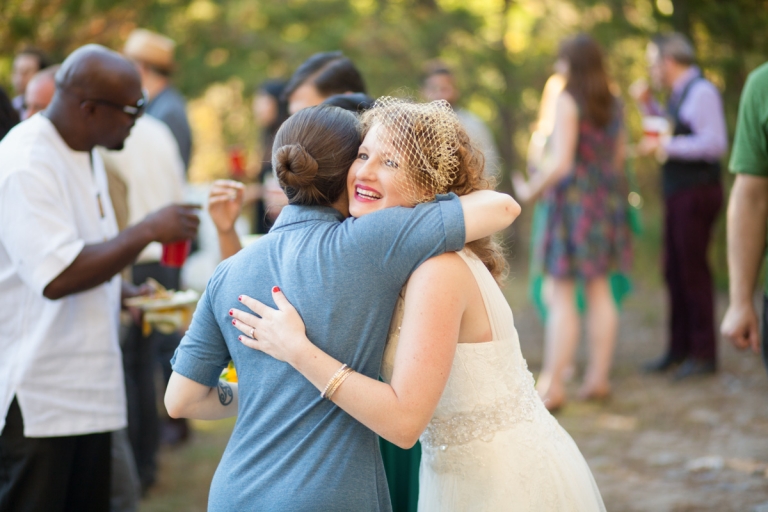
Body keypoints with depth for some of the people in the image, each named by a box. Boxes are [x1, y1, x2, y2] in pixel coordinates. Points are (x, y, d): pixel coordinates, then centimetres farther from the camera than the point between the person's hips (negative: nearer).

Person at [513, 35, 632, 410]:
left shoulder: (566, 101, -12)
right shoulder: (612, 105, 9)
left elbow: (560, 162, -18)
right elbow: (617, 159, 14)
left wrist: (530, 190, -6)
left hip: (573, 196, -7)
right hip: (607, 197, 7)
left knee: (562, 295, -5)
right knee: (599, 289, 12)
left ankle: (552, 385, -5)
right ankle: (599, 376, 15)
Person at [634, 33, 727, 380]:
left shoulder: (701, 92, -14)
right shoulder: (679, 94, 14)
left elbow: (715, 143, -23)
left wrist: (665, 147, -19)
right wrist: (648, 106, 16)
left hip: (696, 194, -10)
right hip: (678, 194, 10)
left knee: (693, 271, -6)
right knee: (674, 272, 13)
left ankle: (703, 355, 2)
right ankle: (679, 350, 22)